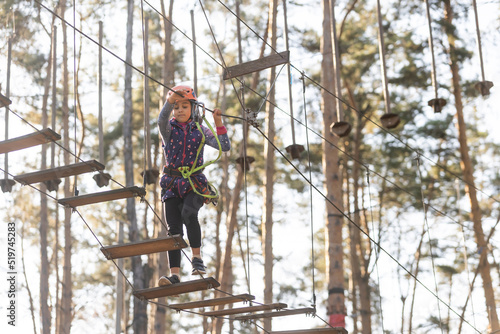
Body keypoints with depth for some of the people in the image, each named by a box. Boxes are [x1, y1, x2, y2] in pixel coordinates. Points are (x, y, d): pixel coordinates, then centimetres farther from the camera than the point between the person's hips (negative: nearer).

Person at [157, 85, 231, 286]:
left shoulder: (200, 131, 8)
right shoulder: (169, 128, 7)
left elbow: (225, 147, -1)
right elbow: (161, 119, -18)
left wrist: (219, 123, -10)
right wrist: (170, 100, -32)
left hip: (194, 183, -1)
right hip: (172, 183, 1)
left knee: (188, 213, -30)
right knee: (173, 228, -6)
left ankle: (197, 258, -19)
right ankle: (175, 273, -8)